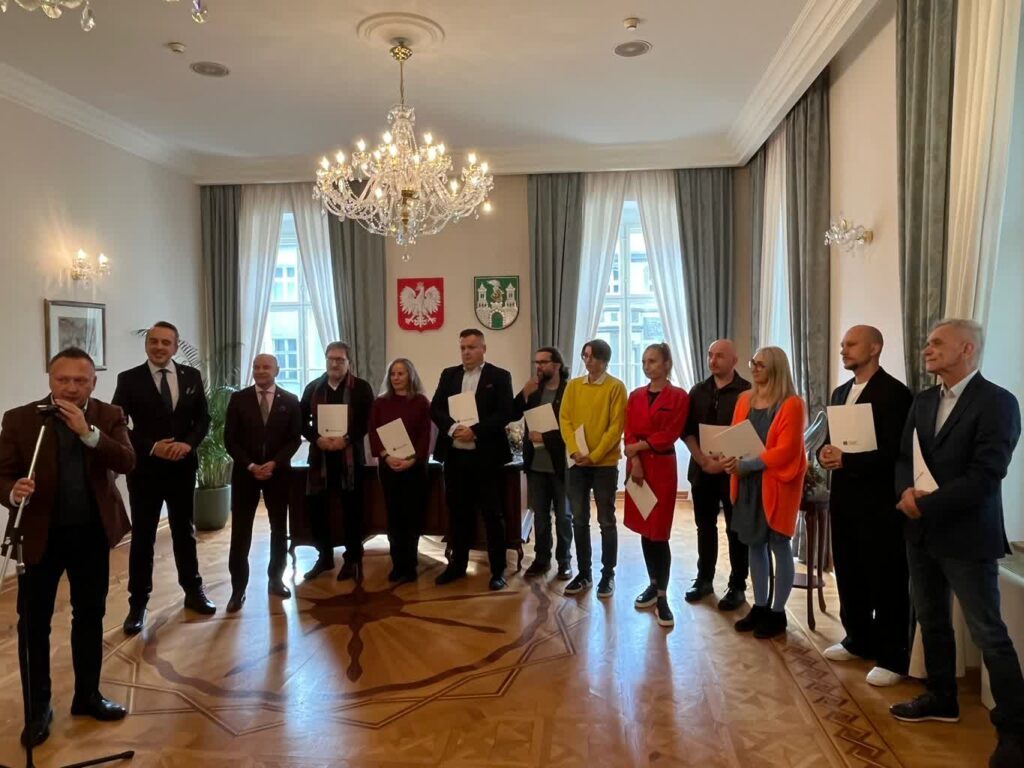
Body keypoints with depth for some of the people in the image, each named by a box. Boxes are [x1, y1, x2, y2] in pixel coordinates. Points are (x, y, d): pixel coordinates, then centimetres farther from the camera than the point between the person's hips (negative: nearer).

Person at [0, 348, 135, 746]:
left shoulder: (109, 416, -3)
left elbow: (127, 462, -14)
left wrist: (88, 431, -25)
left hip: (92, 533, 2)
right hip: (40, 534, -1)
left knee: (90, 617, 14)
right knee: (33, 624, 7)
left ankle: (88, 695, 30)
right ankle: (38, 708, 23)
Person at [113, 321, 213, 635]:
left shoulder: (191, 376, 3)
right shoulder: (129, 379, -5)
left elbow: (203, 418, 4)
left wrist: (188, 444, -14)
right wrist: (152, 447, -18)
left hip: (183, 467, 3)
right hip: (145, 470, -2)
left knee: (185, 532, 15)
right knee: (142, 538, 6)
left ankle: (193, 591, 29)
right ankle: (138, 603, 18)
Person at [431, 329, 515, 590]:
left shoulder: (500, 376, -1)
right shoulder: (449, 374, 11)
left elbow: (505, 413, -10)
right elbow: (435, 409, 4)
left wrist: (475, 431, -18)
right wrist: (452, 428, -14)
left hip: (486, 455, -4)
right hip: (454, 455, 4)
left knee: (493, 514, 3)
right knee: (458, 512, 13)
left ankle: (498, 570, 13)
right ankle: (457, 564, 27)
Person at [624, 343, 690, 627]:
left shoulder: (679, 397, -3)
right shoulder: (635, 396, 11)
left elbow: (670, 435, -10)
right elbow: (629, 433, 4)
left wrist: (640, 446, -10)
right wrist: (634, 460, -10)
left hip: (663, 467, -5)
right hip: (637, 466, 5)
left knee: (659, 532, -5)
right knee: (644, 529, 10)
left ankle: (662, 597, 3)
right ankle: (654, 585, 24)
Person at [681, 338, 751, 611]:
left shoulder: (746, 392, -5)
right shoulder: (698, 391, 9)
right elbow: (687, 430, 5)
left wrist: (725, 463, -14)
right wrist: (702, 459, -8)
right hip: (701, 469, 4)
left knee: (736, 530, 4)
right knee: (705, 527, 12)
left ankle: (737, 587, 15)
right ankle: (704, 579, 25)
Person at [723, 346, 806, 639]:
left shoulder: (791, 404, -12)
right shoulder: (744, 400, 8)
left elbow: (785, 451, -18)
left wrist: (745, 464, -22)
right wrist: (731, 459, -9)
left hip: (776, 483, -6)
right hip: (747, 483, 6)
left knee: (779, 545, 4)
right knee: (754, 543, 12)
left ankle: (778, 613, 15)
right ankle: (759, 606, 23)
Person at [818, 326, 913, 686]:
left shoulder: (894, 393, -12)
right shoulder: (840, 392, 13)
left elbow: (896, 452, -18)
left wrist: (846, 460, -23)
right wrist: (825, 452, -7)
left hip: (880, 502, -7)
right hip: (843, 497, 8)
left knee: (886, 580, 4)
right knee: (849, 575, 16)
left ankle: (893, 657, 16)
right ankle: (859, 640, 32)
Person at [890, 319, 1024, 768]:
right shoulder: (923, 401, 9)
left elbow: (984, 476, -21)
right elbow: (903, 458, 9)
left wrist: (925, 505, -19)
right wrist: (906, 492, -12)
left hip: (966, 536, -7)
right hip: (922, 532, 7)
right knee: (931, 620, 18)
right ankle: (941, 698, 35)